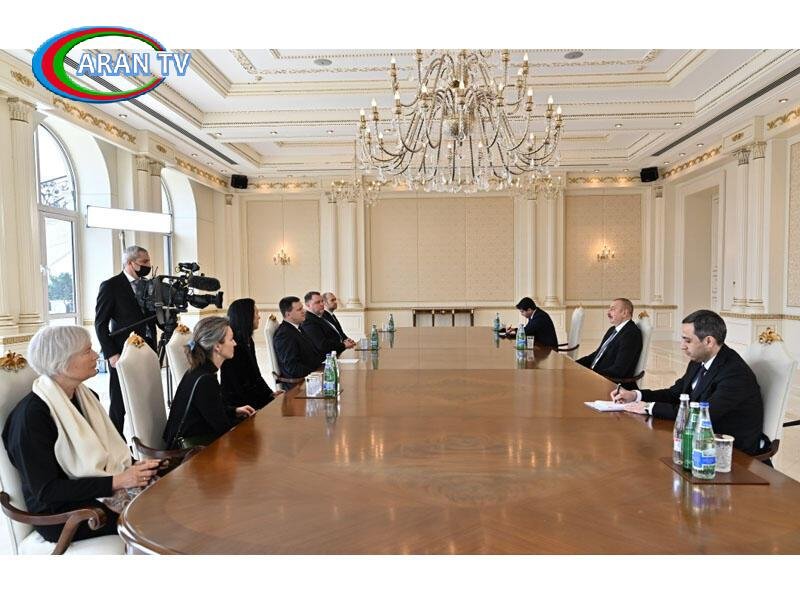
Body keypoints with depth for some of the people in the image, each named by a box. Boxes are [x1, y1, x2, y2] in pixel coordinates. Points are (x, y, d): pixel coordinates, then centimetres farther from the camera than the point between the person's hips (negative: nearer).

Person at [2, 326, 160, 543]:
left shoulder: (85, 396, 6)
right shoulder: (32, 415, -17)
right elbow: (47, 491, -19)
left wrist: (133, 468, -8)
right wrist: (116, 482, -25)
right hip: (60, 513, -7)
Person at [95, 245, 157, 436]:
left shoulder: (148, 285, 11)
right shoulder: (110, 286, -5)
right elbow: (100, 323, -6)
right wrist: (111, 354, -11)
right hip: (122, 355, -5)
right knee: (119, 405, 5)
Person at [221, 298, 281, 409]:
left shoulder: (248, 341, 12)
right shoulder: (234, 346, -17)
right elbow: (241, 385, -16)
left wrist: (270, 394, 0)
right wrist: (269, 399, -13)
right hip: (237, 403, -8)